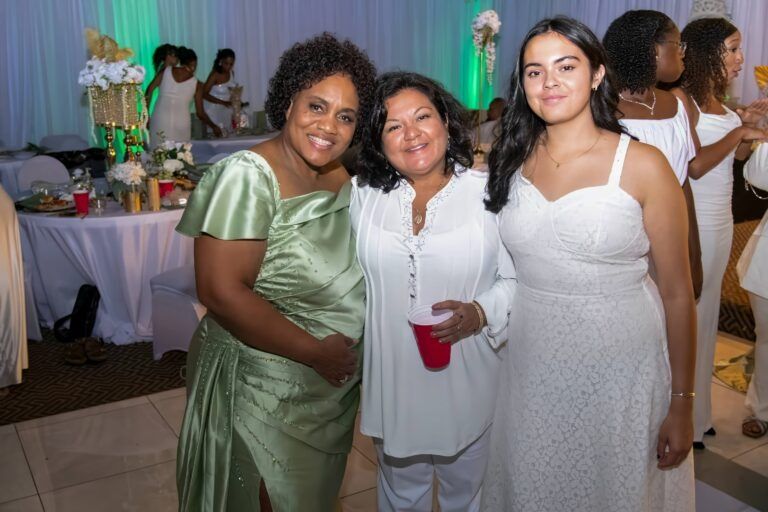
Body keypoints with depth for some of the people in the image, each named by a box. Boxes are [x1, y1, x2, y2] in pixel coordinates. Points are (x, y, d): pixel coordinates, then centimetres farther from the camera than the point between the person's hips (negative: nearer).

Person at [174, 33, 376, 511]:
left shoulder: (343, 178, 1)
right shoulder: (249, 176, -21)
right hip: (264, 390, -7)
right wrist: (314, 352, -20)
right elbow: (221, 291, -26)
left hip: (334, 386, 7)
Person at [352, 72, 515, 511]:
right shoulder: (365, 195, -2)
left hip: (466, 381, -2)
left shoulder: (489, 193, -12)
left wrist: (481, 313, -25)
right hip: (391, 380, 3)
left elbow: (519, 279, -8)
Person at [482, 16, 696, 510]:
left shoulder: (642, 165, -11)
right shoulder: (512, 161, 0)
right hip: (531, 364, 3)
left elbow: (677, 293, -8)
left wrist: (682, 404, -5)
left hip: (620, 370, -3)